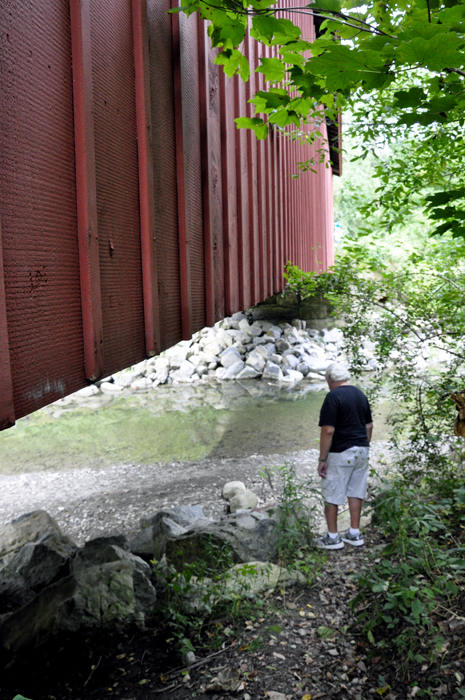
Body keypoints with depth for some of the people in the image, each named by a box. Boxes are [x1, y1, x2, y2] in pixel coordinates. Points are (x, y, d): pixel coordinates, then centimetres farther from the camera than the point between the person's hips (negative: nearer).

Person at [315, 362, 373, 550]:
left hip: (340, 454, -7)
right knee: (355, 492, 15)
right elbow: (369, 426, 12)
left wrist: (322, 459, -14)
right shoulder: (360, 394, 7)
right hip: (361, 451, 7)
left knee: (332, 496, 4)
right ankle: (355, 534, 23)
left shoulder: (333, 397, -16)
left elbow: (328, 431, -19)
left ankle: (332, 538, 12)